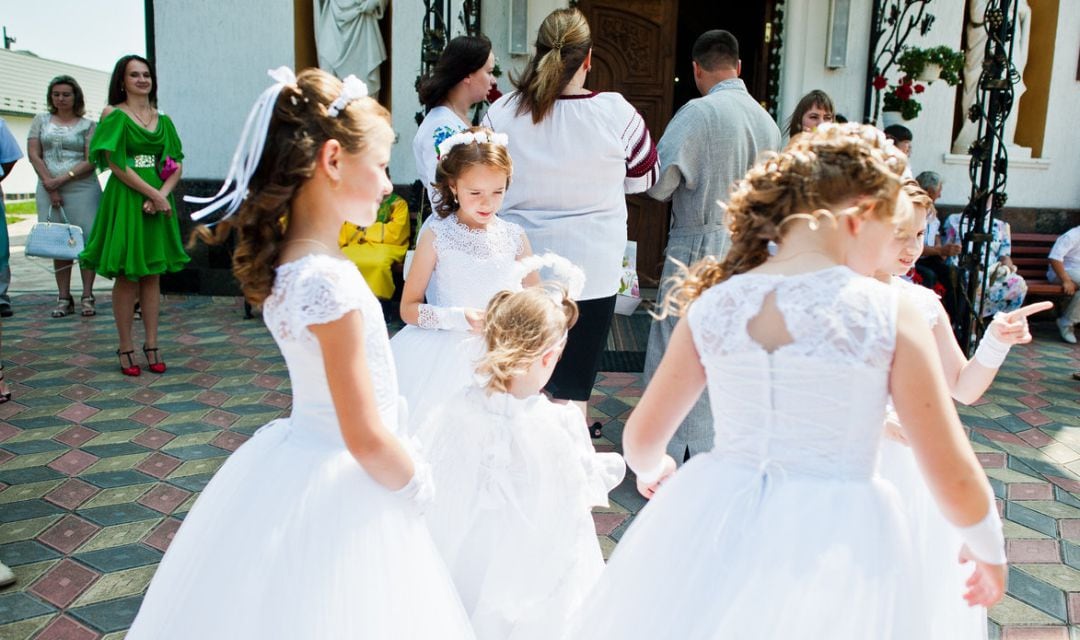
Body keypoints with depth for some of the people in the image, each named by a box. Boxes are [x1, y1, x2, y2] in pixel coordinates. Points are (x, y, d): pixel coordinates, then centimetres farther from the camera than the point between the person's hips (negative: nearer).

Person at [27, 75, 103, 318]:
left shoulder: (87, 125, 6)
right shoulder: (41, 120, 15)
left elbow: (91, 161, -3)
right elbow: (34, 154, 7)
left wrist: (63, 179, -12)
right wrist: (50, 185, -3)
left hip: (82, 188, -2)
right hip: (49, 189, 3)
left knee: (87, 241, -7)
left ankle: (87, 297, -1)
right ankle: (64, 298, 8)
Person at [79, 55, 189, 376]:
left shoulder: (162, 120, 13)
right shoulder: (114, 115, 0)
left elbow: (177, 166, 8)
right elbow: (116, 163, -9)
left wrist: (162, 196, -9)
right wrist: (154, 193, -14)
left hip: (159, 202, 5)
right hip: (126, 201, -4)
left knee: (153, 274, 6)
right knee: (127, 275, -2)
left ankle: (151, 345, 11)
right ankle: (126, 348, 6)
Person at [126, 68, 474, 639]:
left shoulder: (285, 260, 0)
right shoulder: (330, 282, -28)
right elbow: (367, 440, -22)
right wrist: (417, 485, -8)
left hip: (293, 461, 9)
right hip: (341, 489, -9)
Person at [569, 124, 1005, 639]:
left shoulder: (713, 304, -4)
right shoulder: (890, 316, -12)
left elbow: (641, 441, 6)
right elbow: (955, 483, -7)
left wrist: (653, 471, 30)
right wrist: (990, 552, 14)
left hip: (714, 527, 3)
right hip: (834, 542, -2)